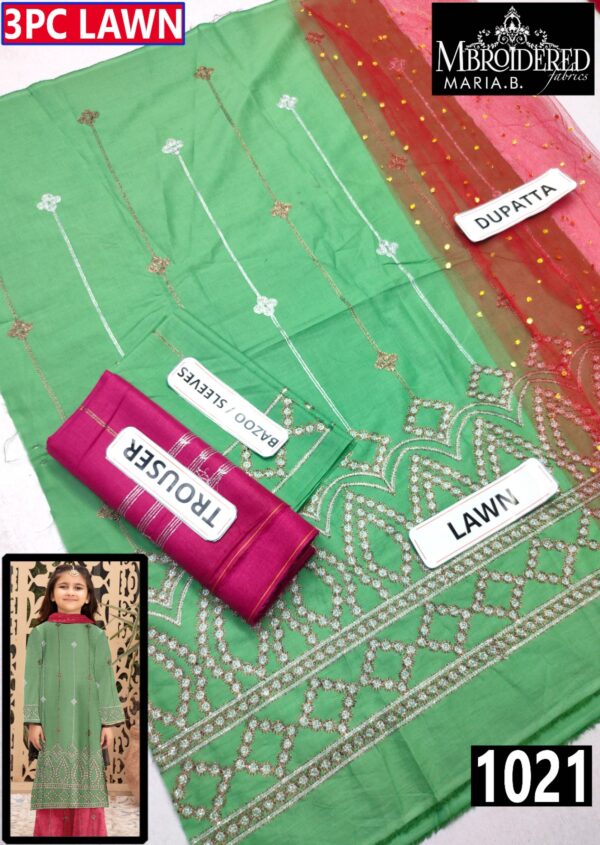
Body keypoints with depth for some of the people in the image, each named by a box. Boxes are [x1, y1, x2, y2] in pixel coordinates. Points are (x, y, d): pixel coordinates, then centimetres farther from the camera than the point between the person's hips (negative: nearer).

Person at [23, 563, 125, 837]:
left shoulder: (96, 635, 5)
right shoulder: (41, 632, 2)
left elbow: (105, 678, 5)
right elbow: (32, 677, 1)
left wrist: (109, 721, 1)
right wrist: (33, 721, -4)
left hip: (87, 720, 1)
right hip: (54, 720, -1)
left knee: (86, 784, 5)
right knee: (55, 785, 3)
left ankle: (88, 833, 17)